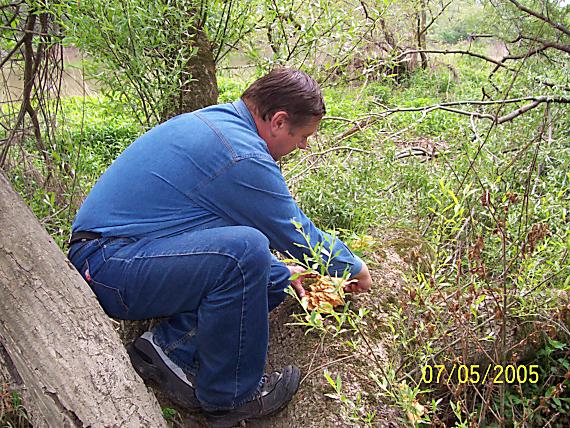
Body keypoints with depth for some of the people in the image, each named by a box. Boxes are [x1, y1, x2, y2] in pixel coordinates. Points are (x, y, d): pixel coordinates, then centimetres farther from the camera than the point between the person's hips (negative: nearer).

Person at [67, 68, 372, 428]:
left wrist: (283, 272, 20)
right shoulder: (243, 157, -22)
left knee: (272, 283, 3)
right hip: (108, 268, -9)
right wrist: (354, 268, 8)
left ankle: (170, 345, 3)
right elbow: (297, 234, -10)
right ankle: (229, 397, -12)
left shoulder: (216, 119, 9)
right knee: (245, 251, -31)